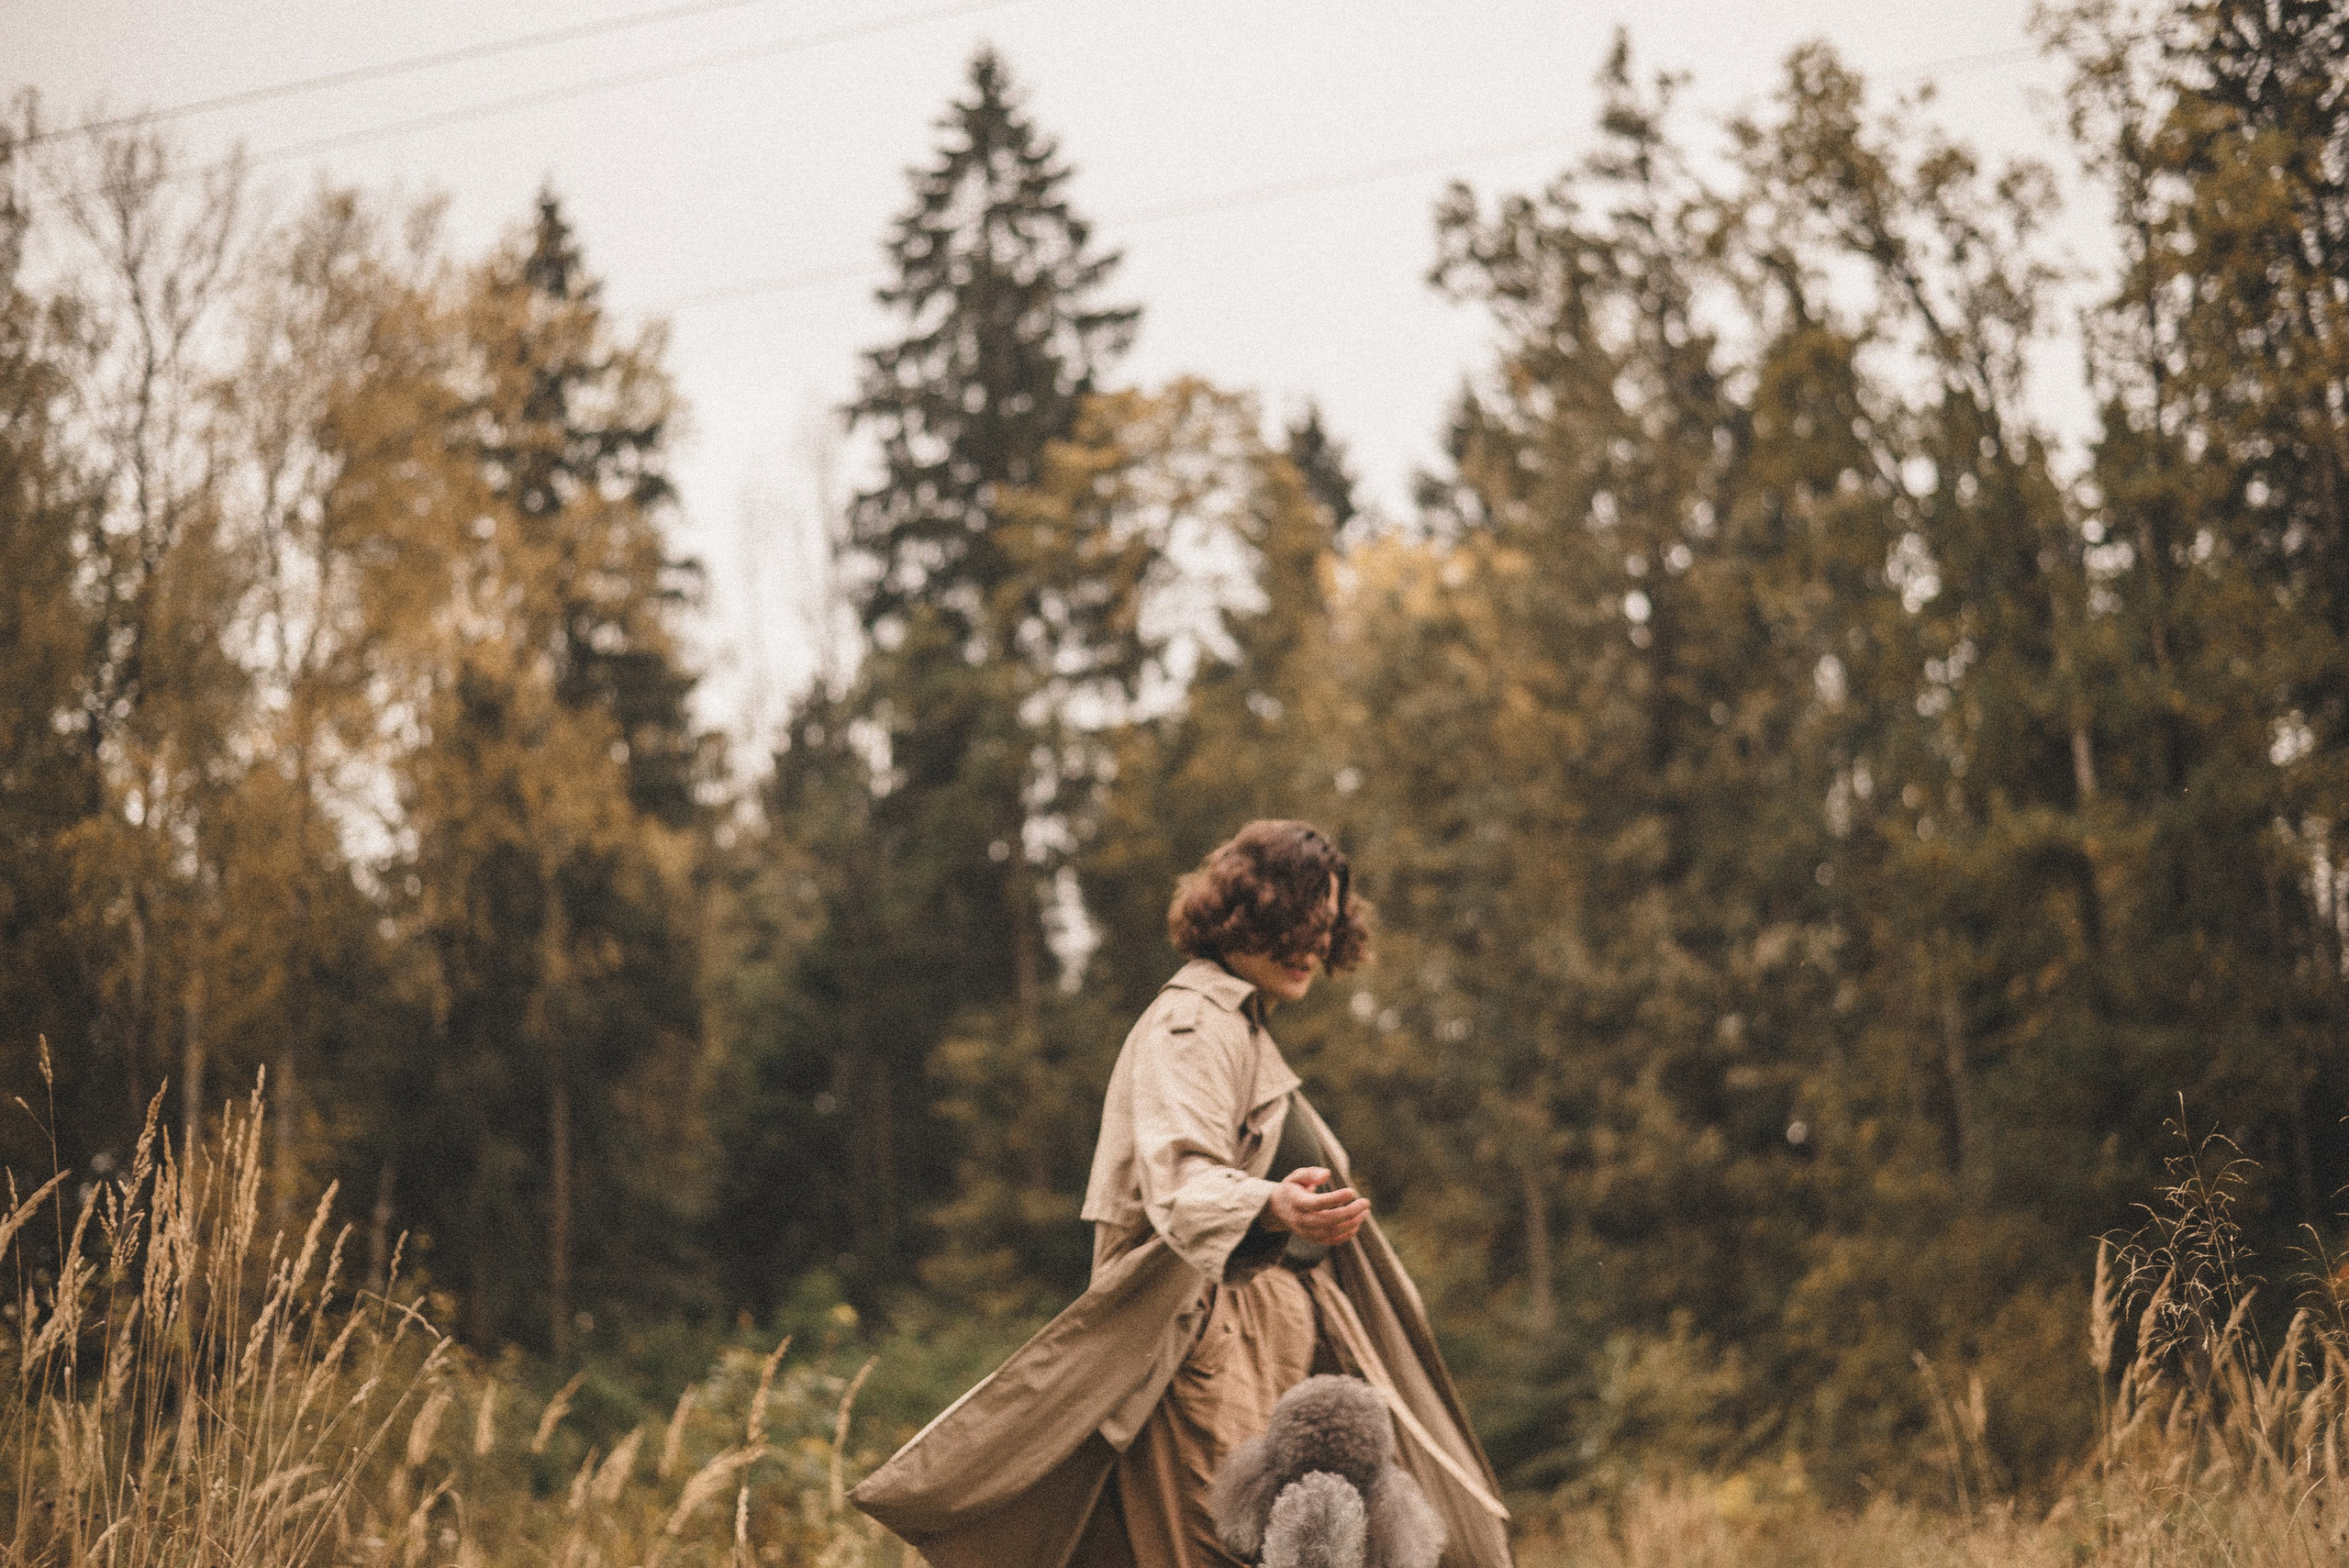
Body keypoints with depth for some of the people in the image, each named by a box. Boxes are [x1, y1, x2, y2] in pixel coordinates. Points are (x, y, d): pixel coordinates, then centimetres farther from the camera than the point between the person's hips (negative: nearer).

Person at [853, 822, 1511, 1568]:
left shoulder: (1247, 1030, 23)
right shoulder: (1190, 1026, -10)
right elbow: (1183, 1182, -27)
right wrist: (1269, 1209, -46)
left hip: (1273, 1347, 10)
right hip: (1212, 1340, -10)